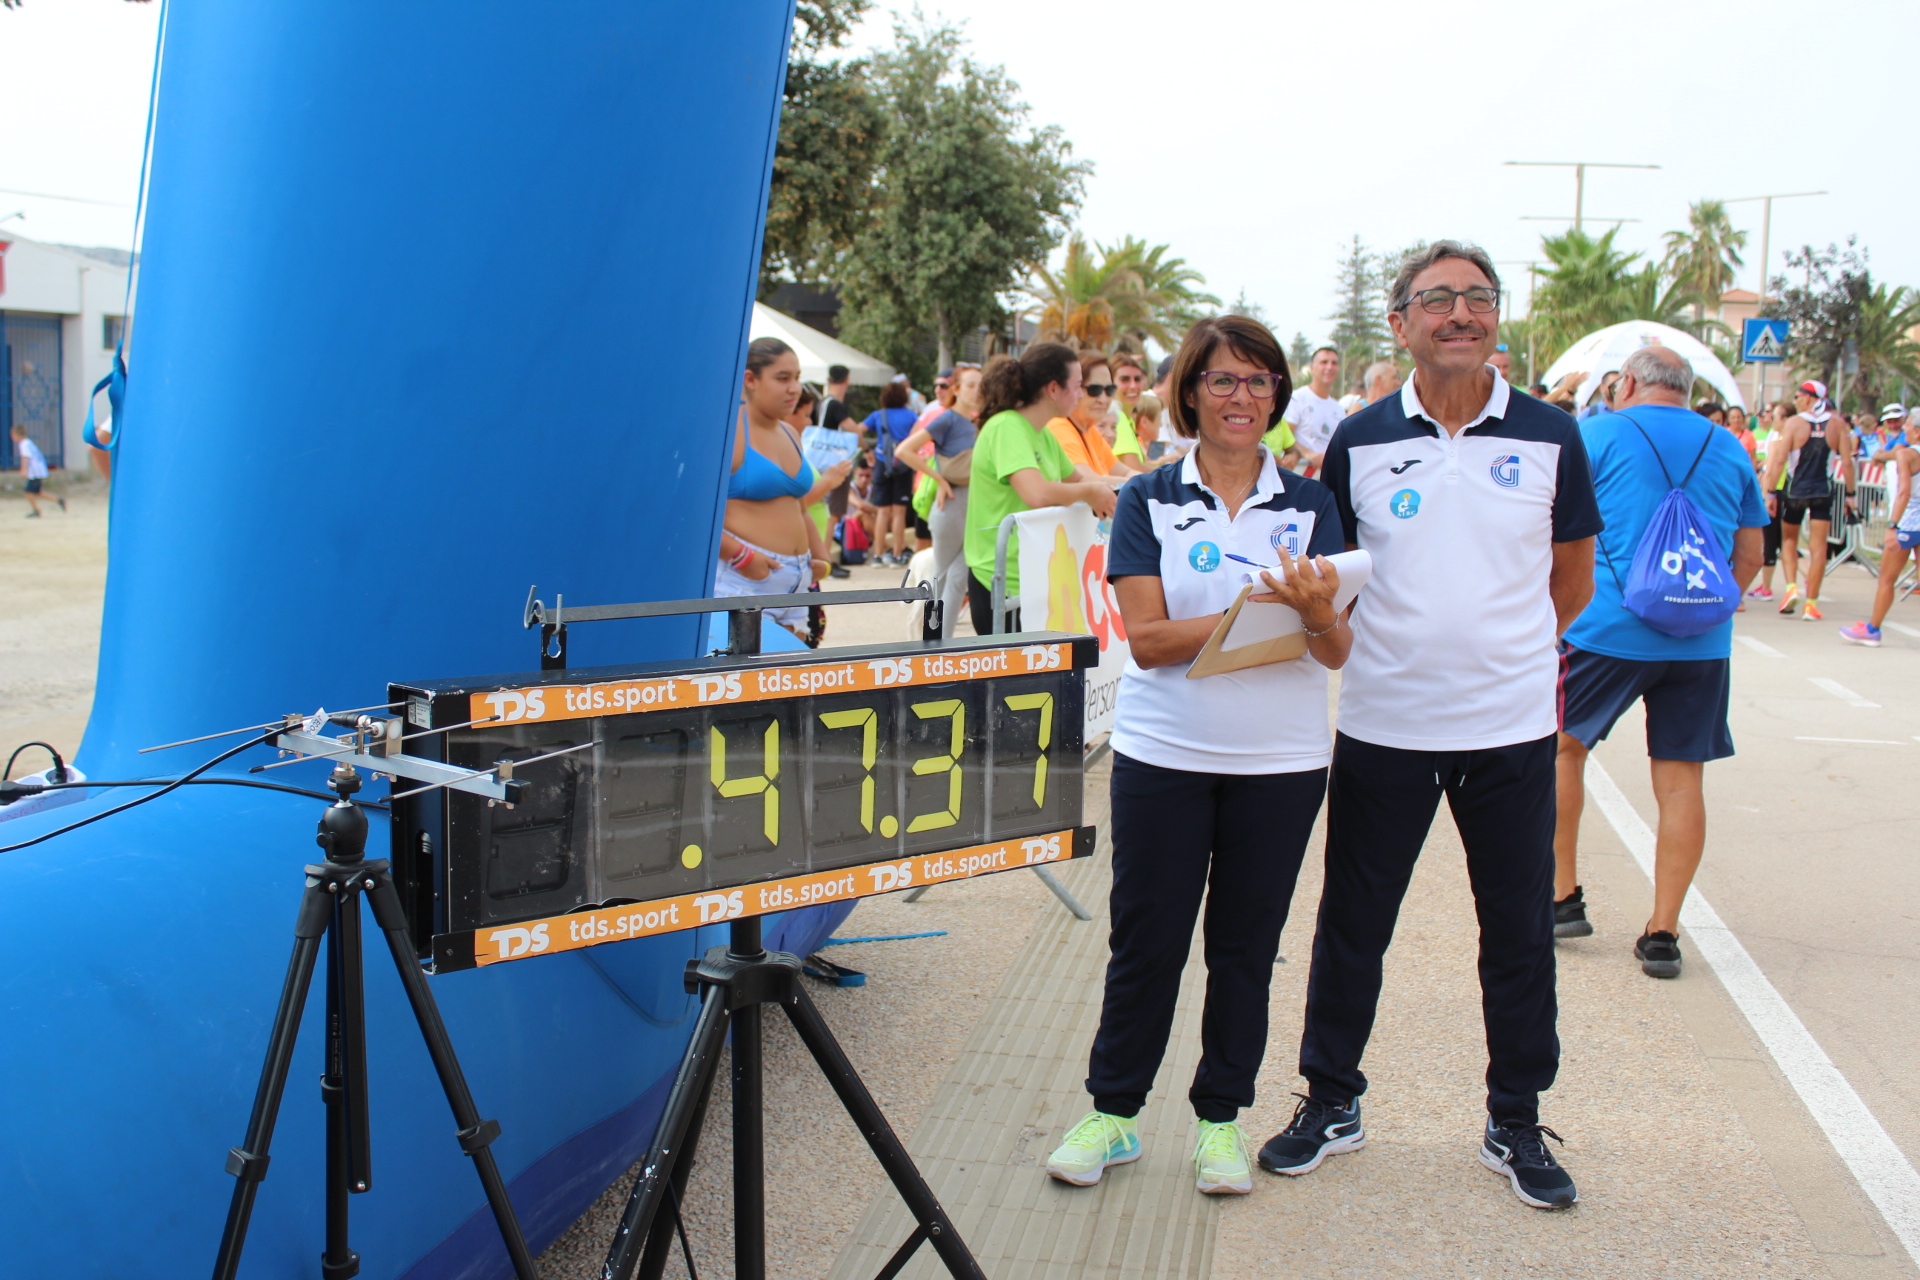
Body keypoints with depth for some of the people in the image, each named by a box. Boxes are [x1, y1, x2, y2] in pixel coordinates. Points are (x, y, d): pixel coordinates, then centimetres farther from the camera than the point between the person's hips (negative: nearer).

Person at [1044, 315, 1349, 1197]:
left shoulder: (1310, 504, 4)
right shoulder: (1149, 502, 0)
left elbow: (1337, 654, -2)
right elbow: (1148, 639, -10)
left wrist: (1317, 613, -26)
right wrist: (1256, 610, -23)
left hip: (1281, 761, 1)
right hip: (1164, 754, -1)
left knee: (1245, 944, 10)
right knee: (1146, 939, 5)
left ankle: (1221, 1116, 24)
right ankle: (1113, 1109, 21)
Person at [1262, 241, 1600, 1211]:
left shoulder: (1550, 438, 1)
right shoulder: (1358, 442, 0)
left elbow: (1572, 577, 11)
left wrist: (1503, 649, 9)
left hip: (1511, 726, 0)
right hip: (1384, 723, 0)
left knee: (1519, 928, 8)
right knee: (1352, 922, 8)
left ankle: (1515, 1124, 24)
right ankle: (1331, 1103, 25)